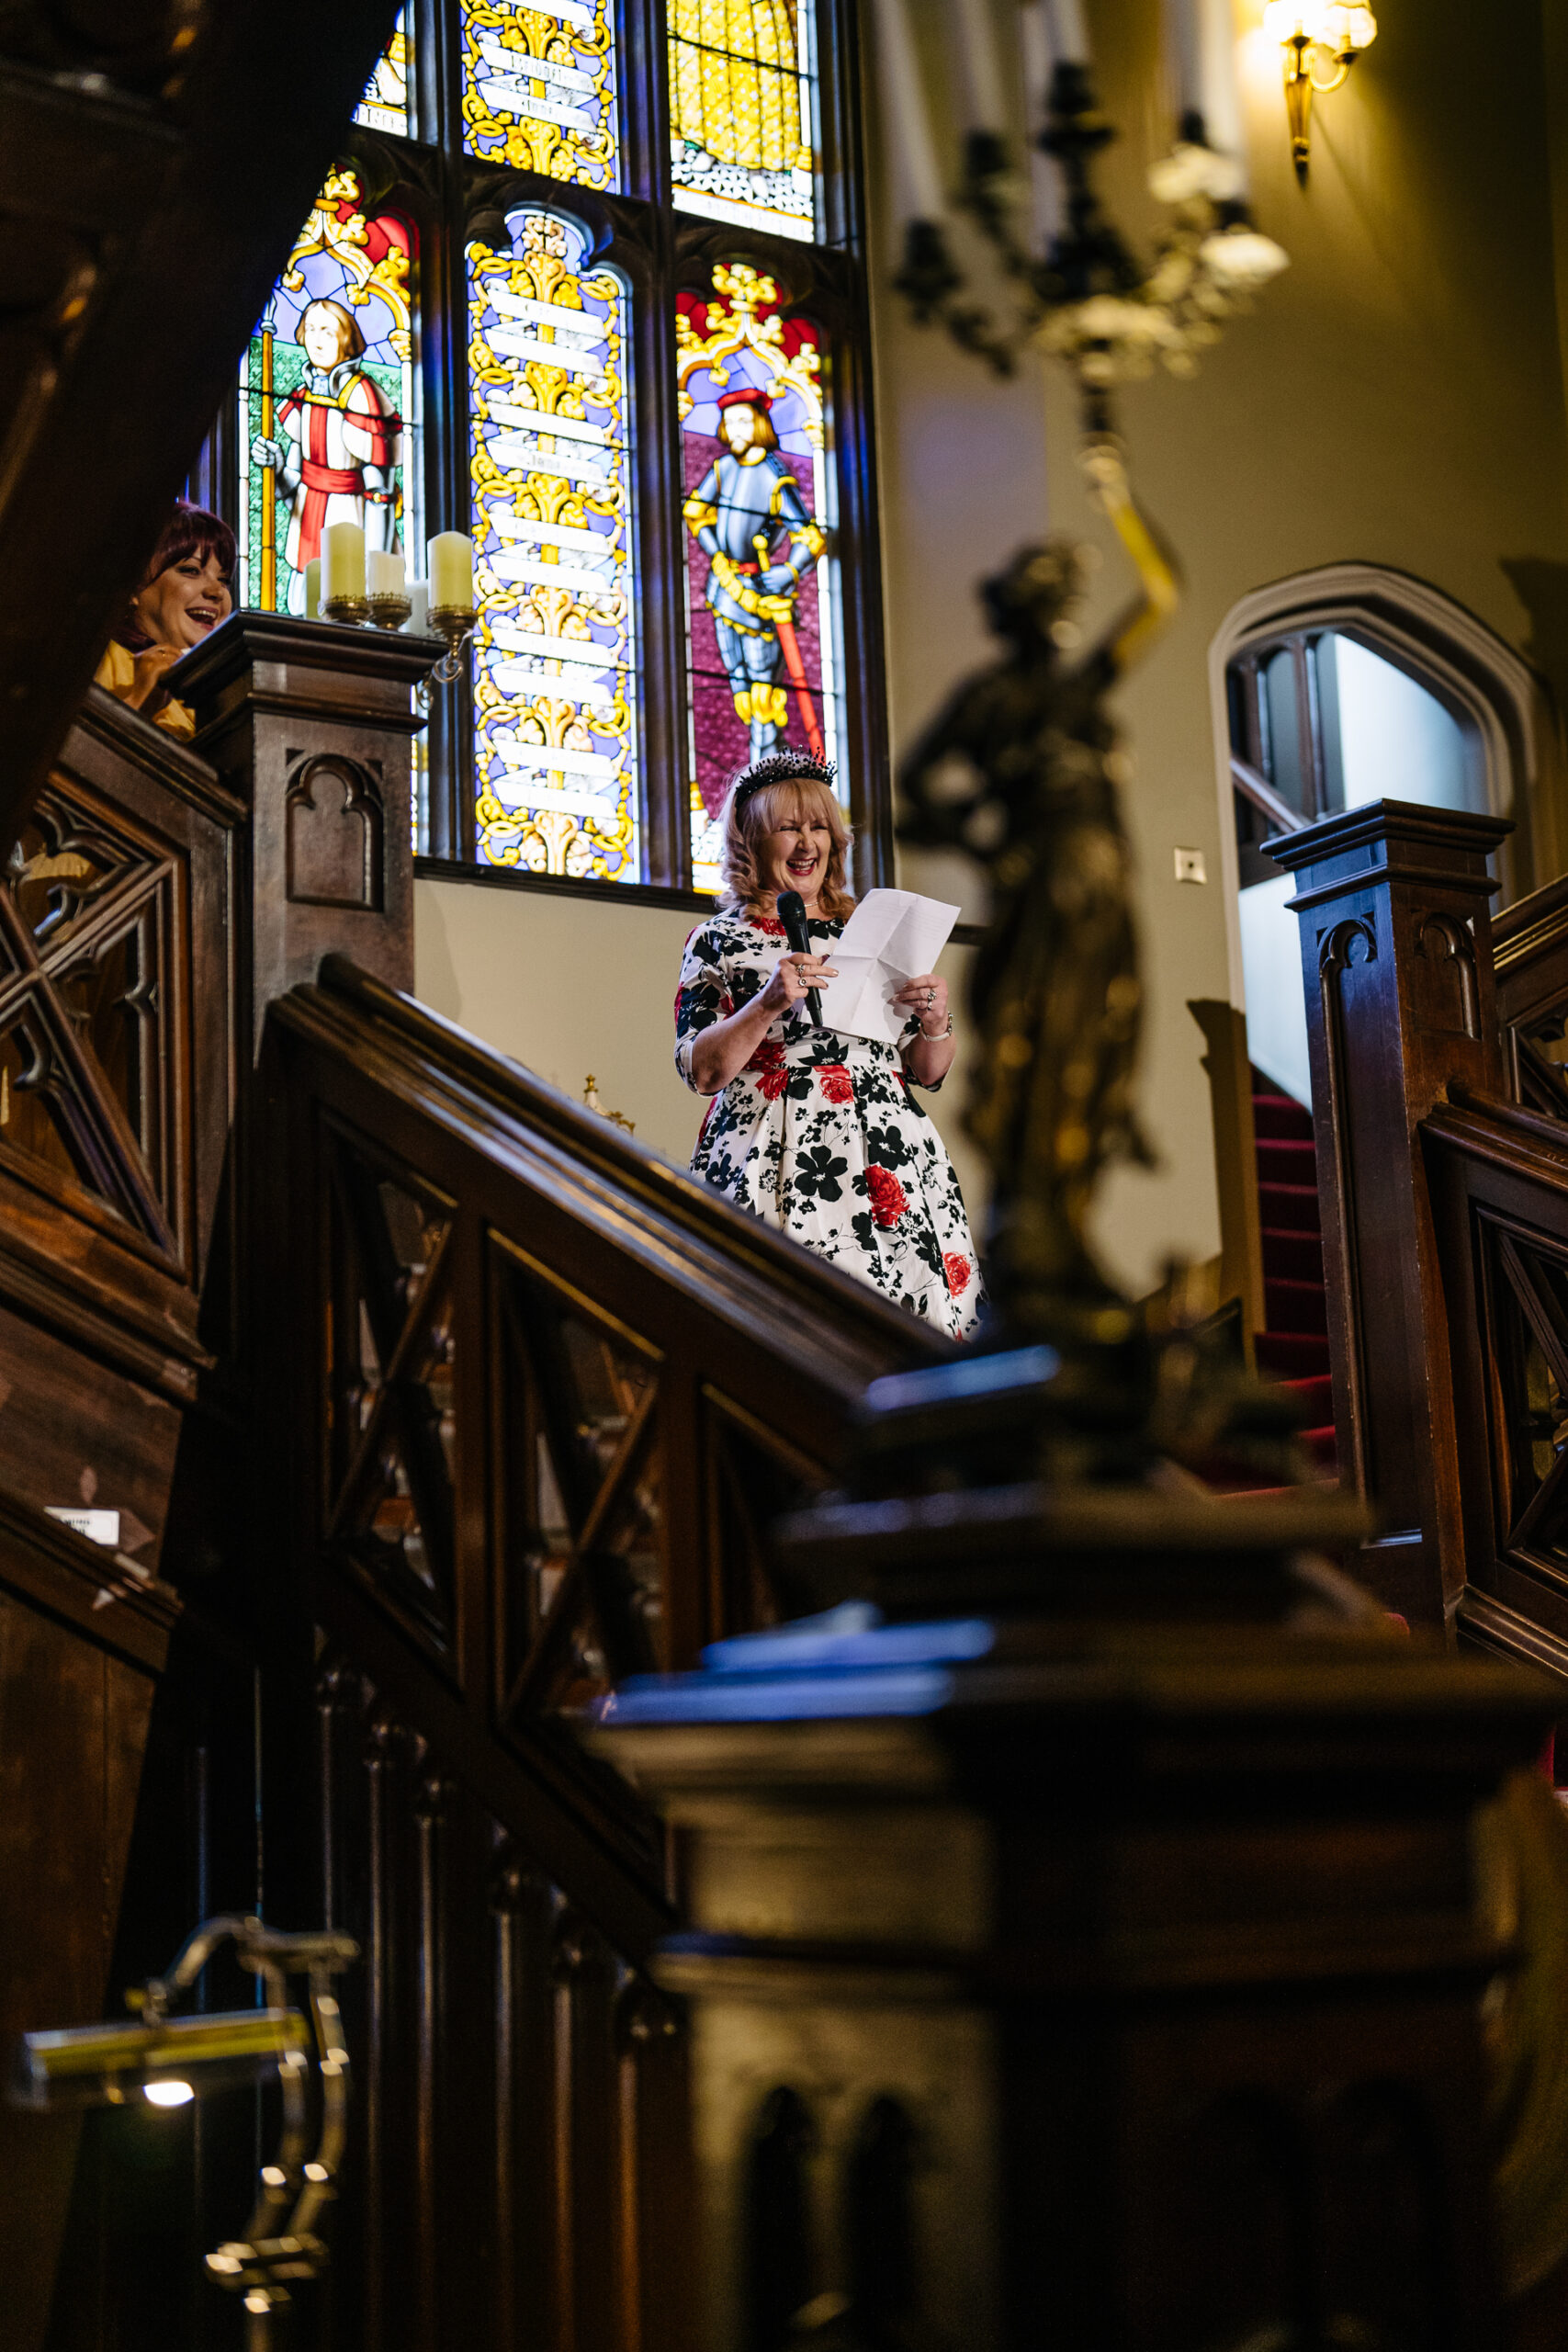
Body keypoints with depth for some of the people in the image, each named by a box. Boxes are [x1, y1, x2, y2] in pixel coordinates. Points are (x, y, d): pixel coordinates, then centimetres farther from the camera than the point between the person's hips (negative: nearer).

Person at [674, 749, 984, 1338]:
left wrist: (934, 1020, -2)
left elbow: (927, 1073, 19)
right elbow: (700, 1071, -2)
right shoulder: (719, 940, 9)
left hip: (892, 1164, 3)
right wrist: (769, 1003, -14)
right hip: (775, 1167, -3)